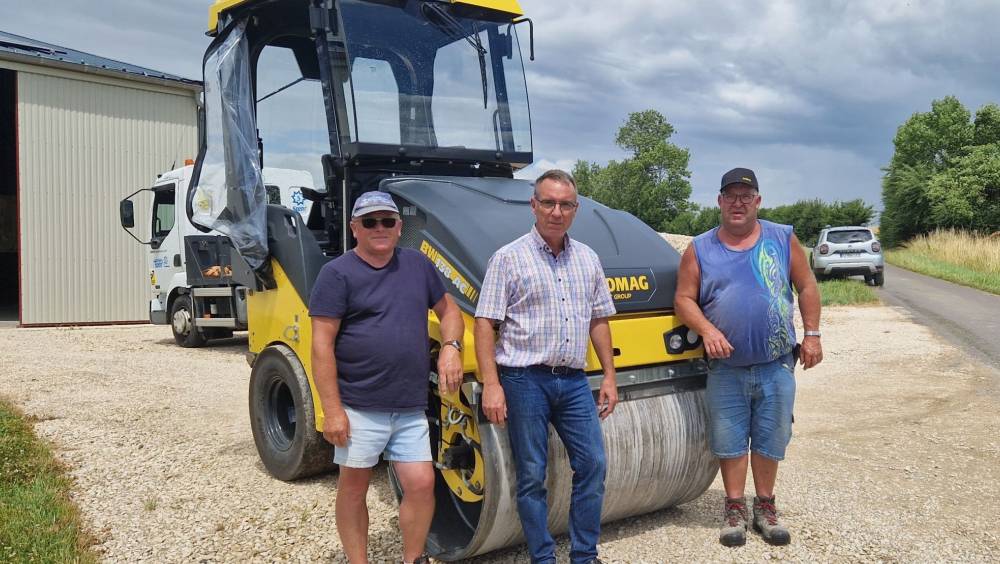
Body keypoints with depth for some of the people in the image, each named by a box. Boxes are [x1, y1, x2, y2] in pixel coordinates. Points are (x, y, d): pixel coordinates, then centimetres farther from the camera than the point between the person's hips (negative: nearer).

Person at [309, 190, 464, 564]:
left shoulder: (418, 265, 9)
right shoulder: (337, 274, -6)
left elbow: (448, 310, 20)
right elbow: (322, 345, -10)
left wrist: (451, 346, -2)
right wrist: (332, 410, -14)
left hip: (410, 408, 4)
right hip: (359, 407, -4)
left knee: (421, 484, 3)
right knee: (354, 487, 9)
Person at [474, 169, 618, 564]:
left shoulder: (587, 259, 11)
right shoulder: (508, 258, -4)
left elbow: (598, 321, 16)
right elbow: (484, 324, -8)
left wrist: (609, 376, 11)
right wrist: (491, 385, -14)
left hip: (574, 380, 5)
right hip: (525, 380, -4)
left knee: (593, 465, 6)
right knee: (531, 475, 4)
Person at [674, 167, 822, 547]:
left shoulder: (783, 239, 4)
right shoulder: (700, 249, 2)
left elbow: (807, 287, 7)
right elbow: (684, 299, 0)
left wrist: (812, 334, 1)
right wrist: (707, 330, -15)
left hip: (776, 367, 1)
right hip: (725, 370, 0)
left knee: (770, 440, 10)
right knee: (730, 441, 7)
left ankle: (765, 508, 26)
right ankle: (735, 509, 21)